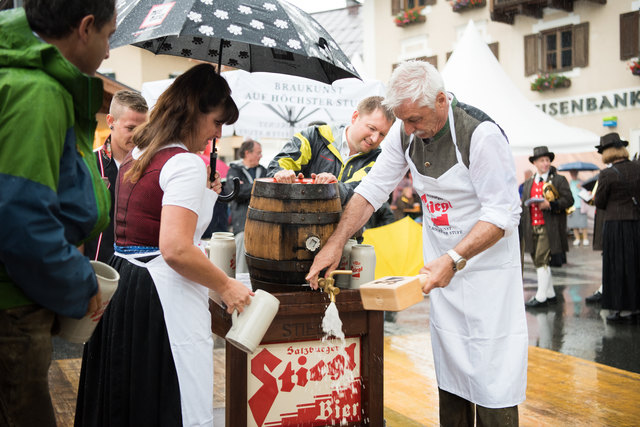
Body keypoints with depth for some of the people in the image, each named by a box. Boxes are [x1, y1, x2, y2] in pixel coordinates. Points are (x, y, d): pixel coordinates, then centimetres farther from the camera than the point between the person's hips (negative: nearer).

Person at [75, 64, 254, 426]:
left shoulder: (137, 156, 14)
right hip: (164, 297, -10)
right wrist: (226, 286, -12)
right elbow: (176, 249, -24)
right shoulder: (187, 163, -15)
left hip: (122, 284, 10)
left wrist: (204, 196, 25)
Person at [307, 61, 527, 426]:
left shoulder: (481, 135, -22)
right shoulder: (407, 131, -2)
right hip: (443, 266, 6)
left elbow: (504, 214, -20)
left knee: (491, 375, -3)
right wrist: (335, 244, -3)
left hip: (486, 263, -6)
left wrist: (455, 258, -30)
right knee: (449, 369, 12)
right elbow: (373, 189, 4)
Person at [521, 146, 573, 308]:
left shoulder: (559, 180, 3)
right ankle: (550, 294, 22)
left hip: (549, 228, -6)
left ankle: (541, 297, -5)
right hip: (532, 227, 6)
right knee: (539, 262, 10)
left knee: (542, 261, -11)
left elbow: (568, 200, -6)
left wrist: (550, 205, -18)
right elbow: (524, 203, 23)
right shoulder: (528, 183, 17)